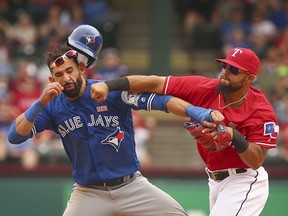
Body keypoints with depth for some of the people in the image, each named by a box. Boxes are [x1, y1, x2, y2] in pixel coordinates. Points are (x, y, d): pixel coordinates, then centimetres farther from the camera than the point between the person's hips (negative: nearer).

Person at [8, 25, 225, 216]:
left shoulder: (112, 91, -10)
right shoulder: (52, 107, -3)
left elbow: (157, 100, -21)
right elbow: (15, 136, -12)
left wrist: (196, 112, -37)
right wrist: (41, 102, -25)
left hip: (132, 186, 0)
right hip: (88, 193, 1)